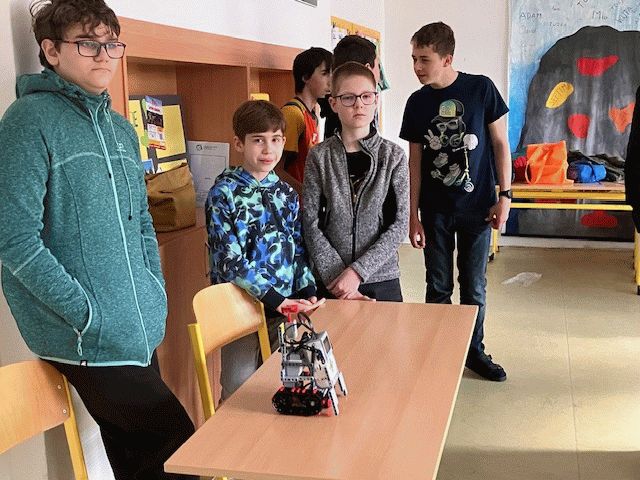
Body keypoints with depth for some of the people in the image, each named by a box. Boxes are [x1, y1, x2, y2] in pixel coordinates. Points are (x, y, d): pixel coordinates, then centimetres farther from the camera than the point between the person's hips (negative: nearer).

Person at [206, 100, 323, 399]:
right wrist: (276, 300, -20)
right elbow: (229, 260, -16)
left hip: (286, 305, 5)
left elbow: (298, 248, 11)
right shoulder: (224, 193, -9)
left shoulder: (286, 192, 7)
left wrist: (307, 291, -5)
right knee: (240, 391, 5)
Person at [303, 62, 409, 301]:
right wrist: (335, 276, -14)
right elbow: (311, 223, -5)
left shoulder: (393, 155, -3)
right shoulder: (319, 156, -2)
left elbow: (400, 224, -7)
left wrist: (357, 271, -15)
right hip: (331, 284, 0)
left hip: (382, 280, 0)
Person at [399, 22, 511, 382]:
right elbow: (415, 160, 3)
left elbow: (500, 143, -1)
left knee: (474, 285, 9)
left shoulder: (481, 89, -6)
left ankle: (474, 351, 26)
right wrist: (414, 215, 0)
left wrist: (505, 195, -7)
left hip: (477, 206, -1)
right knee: (439, 287, 9)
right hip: (435, 210, 2)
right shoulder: (417, 102, 0)